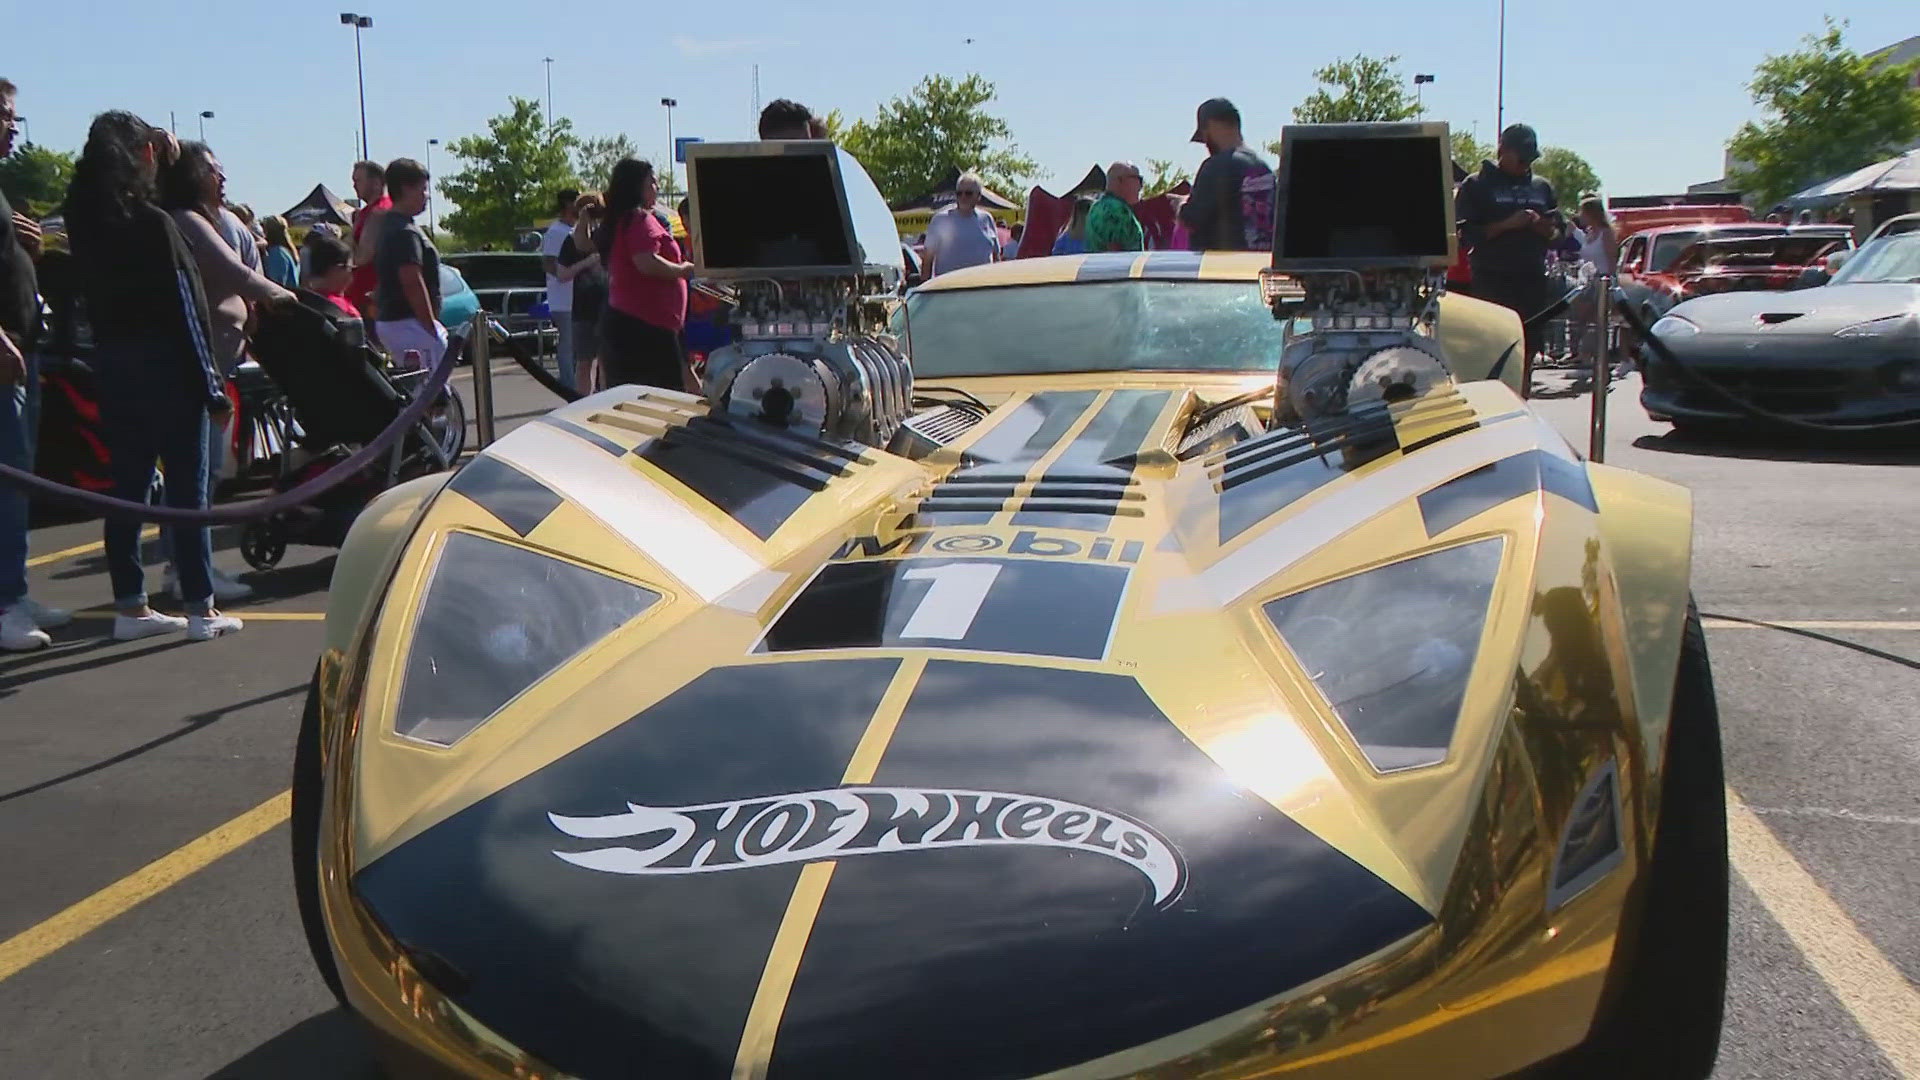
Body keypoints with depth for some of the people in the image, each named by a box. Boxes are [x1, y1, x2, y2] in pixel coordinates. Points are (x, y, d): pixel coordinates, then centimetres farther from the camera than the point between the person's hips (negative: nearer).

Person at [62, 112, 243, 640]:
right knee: (187, 488, 0)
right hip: (164, 365, -7)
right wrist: (211, 383, -9)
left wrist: (158, 148, 26)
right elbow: (186, 307, -14)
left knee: (126, 486, 12)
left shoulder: (84, 220, 4)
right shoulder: (153, 223, -14)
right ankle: (200, 608, 3)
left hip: (111, 364, 7)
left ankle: (129, 606, 18)